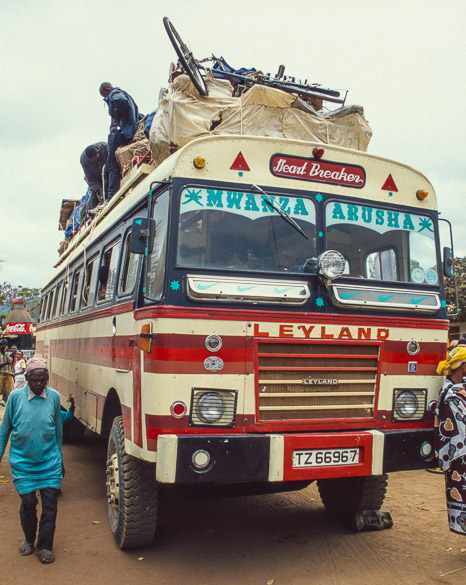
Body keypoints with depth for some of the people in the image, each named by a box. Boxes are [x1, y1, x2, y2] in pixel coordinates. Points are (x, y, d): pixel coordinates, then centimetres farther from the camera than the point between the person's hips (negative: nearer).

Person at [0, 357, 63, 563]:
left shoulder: (54, 396, -2)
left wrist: (59, 455, 17)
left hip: (50, 461, 1)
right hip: (22, 461, 0)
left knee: (50, 504, 0)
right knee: (28, 503, 7)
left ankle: (45, 547, 16)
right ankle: (29, 539, 33)